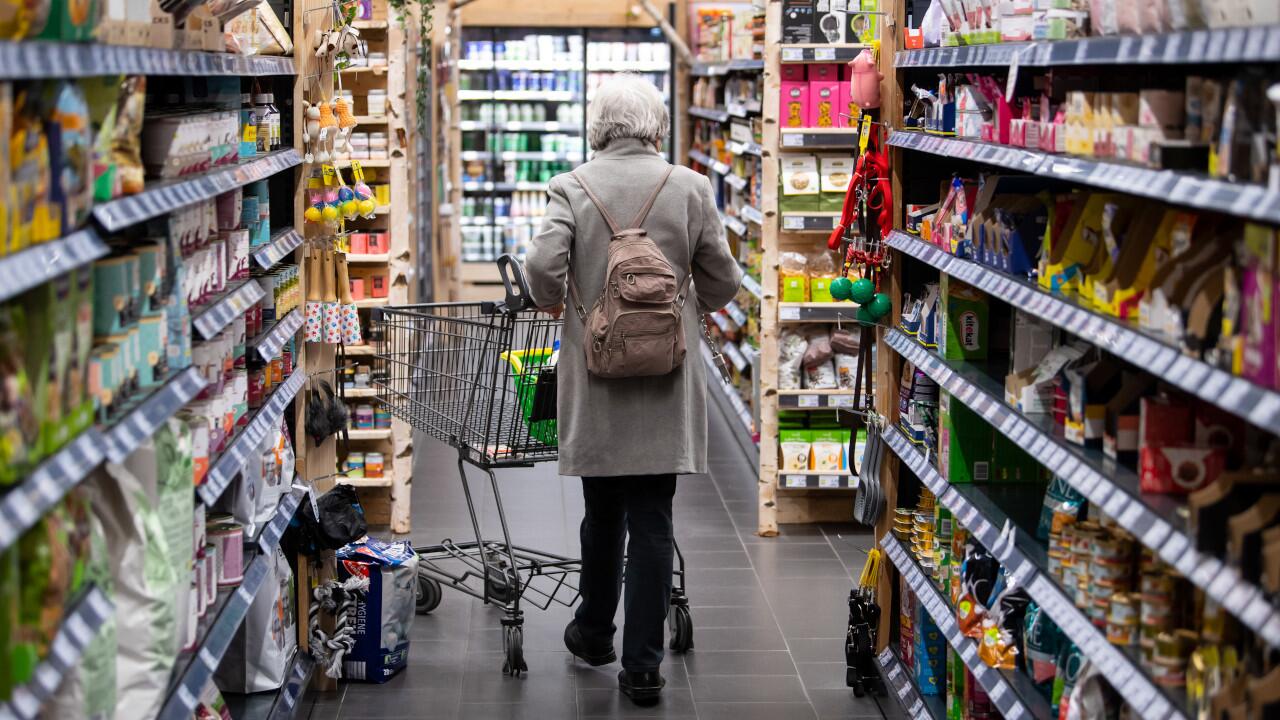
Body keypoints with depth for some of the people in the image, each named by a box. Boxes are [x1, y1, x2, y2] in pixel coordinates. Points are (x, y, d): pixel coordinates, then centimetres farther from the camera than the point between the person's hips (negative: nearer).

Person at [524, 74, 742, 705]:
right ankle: (642, 666, 5)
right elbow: (723, 280, 2)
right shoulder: (690, 187, -2)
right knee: (652, 520, 3)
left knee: (602, 512, 17)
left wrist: (553, 303, 7)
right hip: (666, 377, -1)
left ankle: (594, 633, 34)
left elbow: (542, 265, -14)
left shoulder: (572, 187, -3)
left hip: (595, 374, 1)